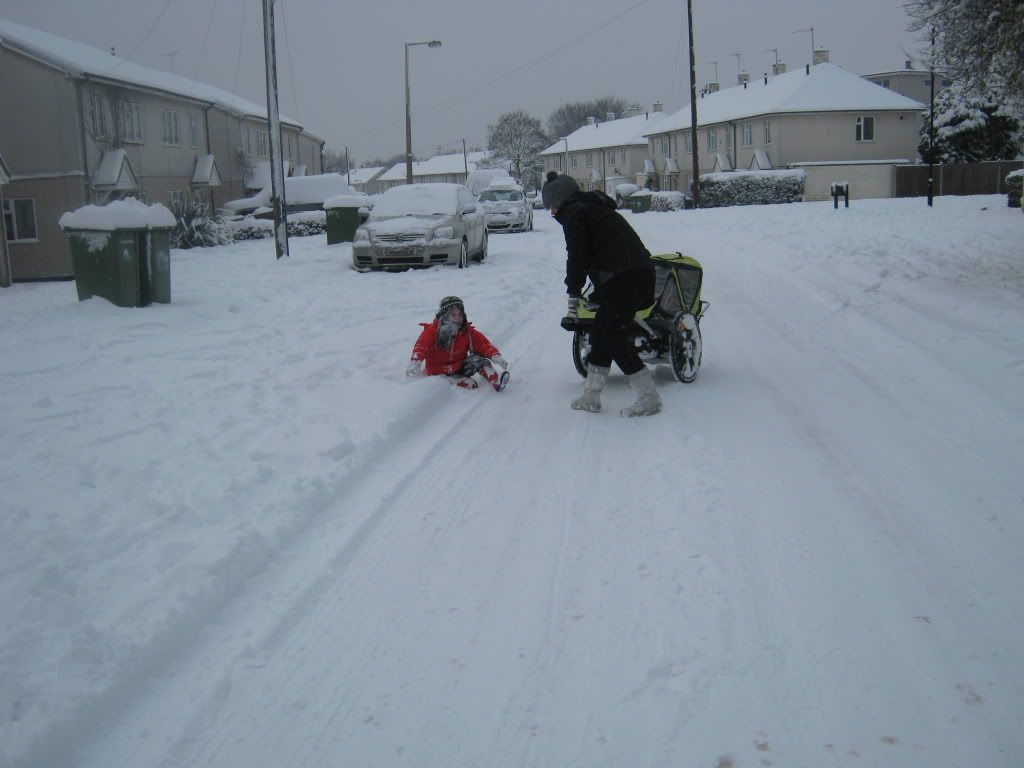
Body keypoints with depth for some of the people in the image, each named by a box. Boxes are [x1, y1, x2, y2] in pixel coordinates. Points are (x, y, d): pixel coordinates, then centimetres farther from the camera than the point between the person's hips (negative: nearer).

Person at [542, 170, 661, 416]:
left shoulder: (573, 213, -1)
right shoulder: (594, 207, 28)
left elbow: (578, 257, -10)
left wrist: (573, 298, -9)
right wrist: (599, 291, 30)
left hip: (623, 280, -10)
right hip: (642, 273, 10)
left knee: (613, 338, -7)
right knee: (601, 333, 15)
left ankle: (649, 398, -6)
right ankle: (591, 397, 19)